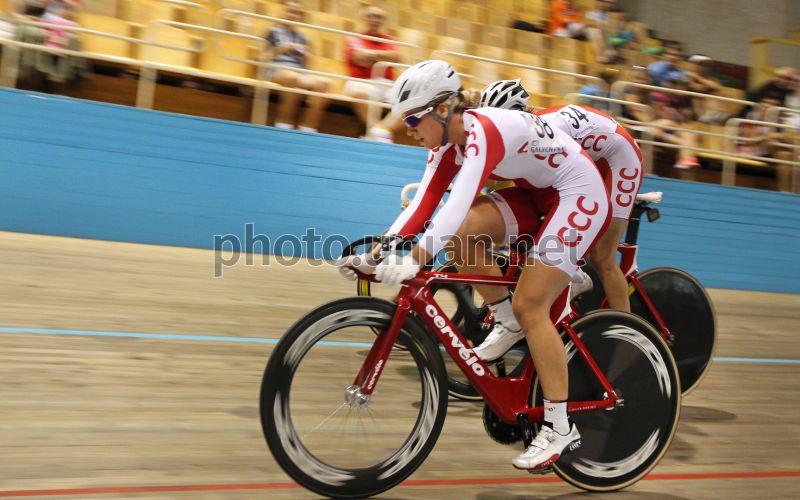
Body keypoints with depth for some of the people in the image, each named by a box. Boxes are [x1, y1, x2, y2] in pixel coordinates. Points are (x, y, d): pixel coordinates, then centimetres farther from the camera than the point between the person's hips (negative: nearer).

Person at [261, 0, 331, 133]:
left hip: (299, 72, 5)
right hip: (278, 69, -5)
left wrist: (305, 55, 4)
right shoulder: (274, 32, 14)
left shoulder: (301, 38, 26)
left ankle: (307, 129, -33)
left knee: (324, 82, -28)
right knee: (294, 78, -43)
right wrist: (279, 50, -9)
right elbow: (263, 58, 5)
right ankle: (283, 124, -35)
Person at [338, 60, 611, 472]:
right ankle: (507, 323, 5)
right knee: (461, 231, -14)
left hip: (579, 195, -8)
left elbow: (460, 201, -43)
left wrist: (415, 259, -54)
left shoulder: (483, 131, -29)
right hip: (536, 195, 8)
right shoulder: (447, 145, -2)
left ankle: (560, 427, -7)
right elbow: (421, 206, -8)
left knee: (529, 305, -16)